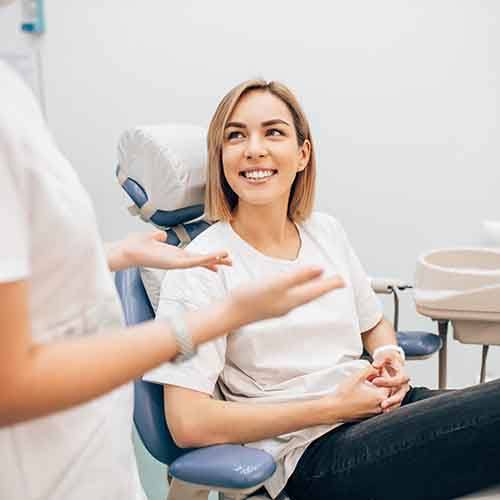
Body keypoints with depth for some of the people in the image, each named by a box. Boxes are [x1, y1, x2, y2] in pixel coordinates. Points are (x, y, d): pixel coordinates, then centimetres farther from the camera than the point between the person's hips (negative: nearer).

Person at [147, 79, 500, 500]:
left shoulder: (326, 231, 9)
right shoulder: (200, 269, -10)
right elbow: (188, 424, -16)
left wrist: (391, 356, 0)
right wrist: (333, 407, -14)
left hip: (381, 407, 7)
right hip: (311, 454, -6)